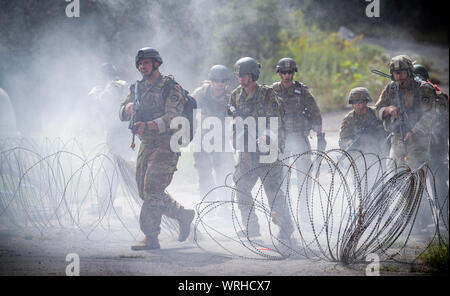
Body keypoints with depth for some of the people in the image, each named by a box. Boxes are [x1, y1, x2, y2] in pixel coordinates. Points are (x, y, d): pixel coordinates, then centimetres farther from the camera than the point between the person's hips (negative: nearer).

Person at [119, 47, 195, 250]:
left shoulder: (171, 88, -6)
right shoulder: (137, 88, 16)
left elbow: (172, 117, -18)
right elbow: (122, 115, 12)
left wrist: (148, 125, -32)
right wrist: (128, 108, -12)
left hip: (166, 145, -8)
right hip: (145, 145, 8)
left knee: (152, 191, -15)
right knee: (146, 192, 9)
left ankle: (151, 237, -11)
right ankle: (183, 215, 27)